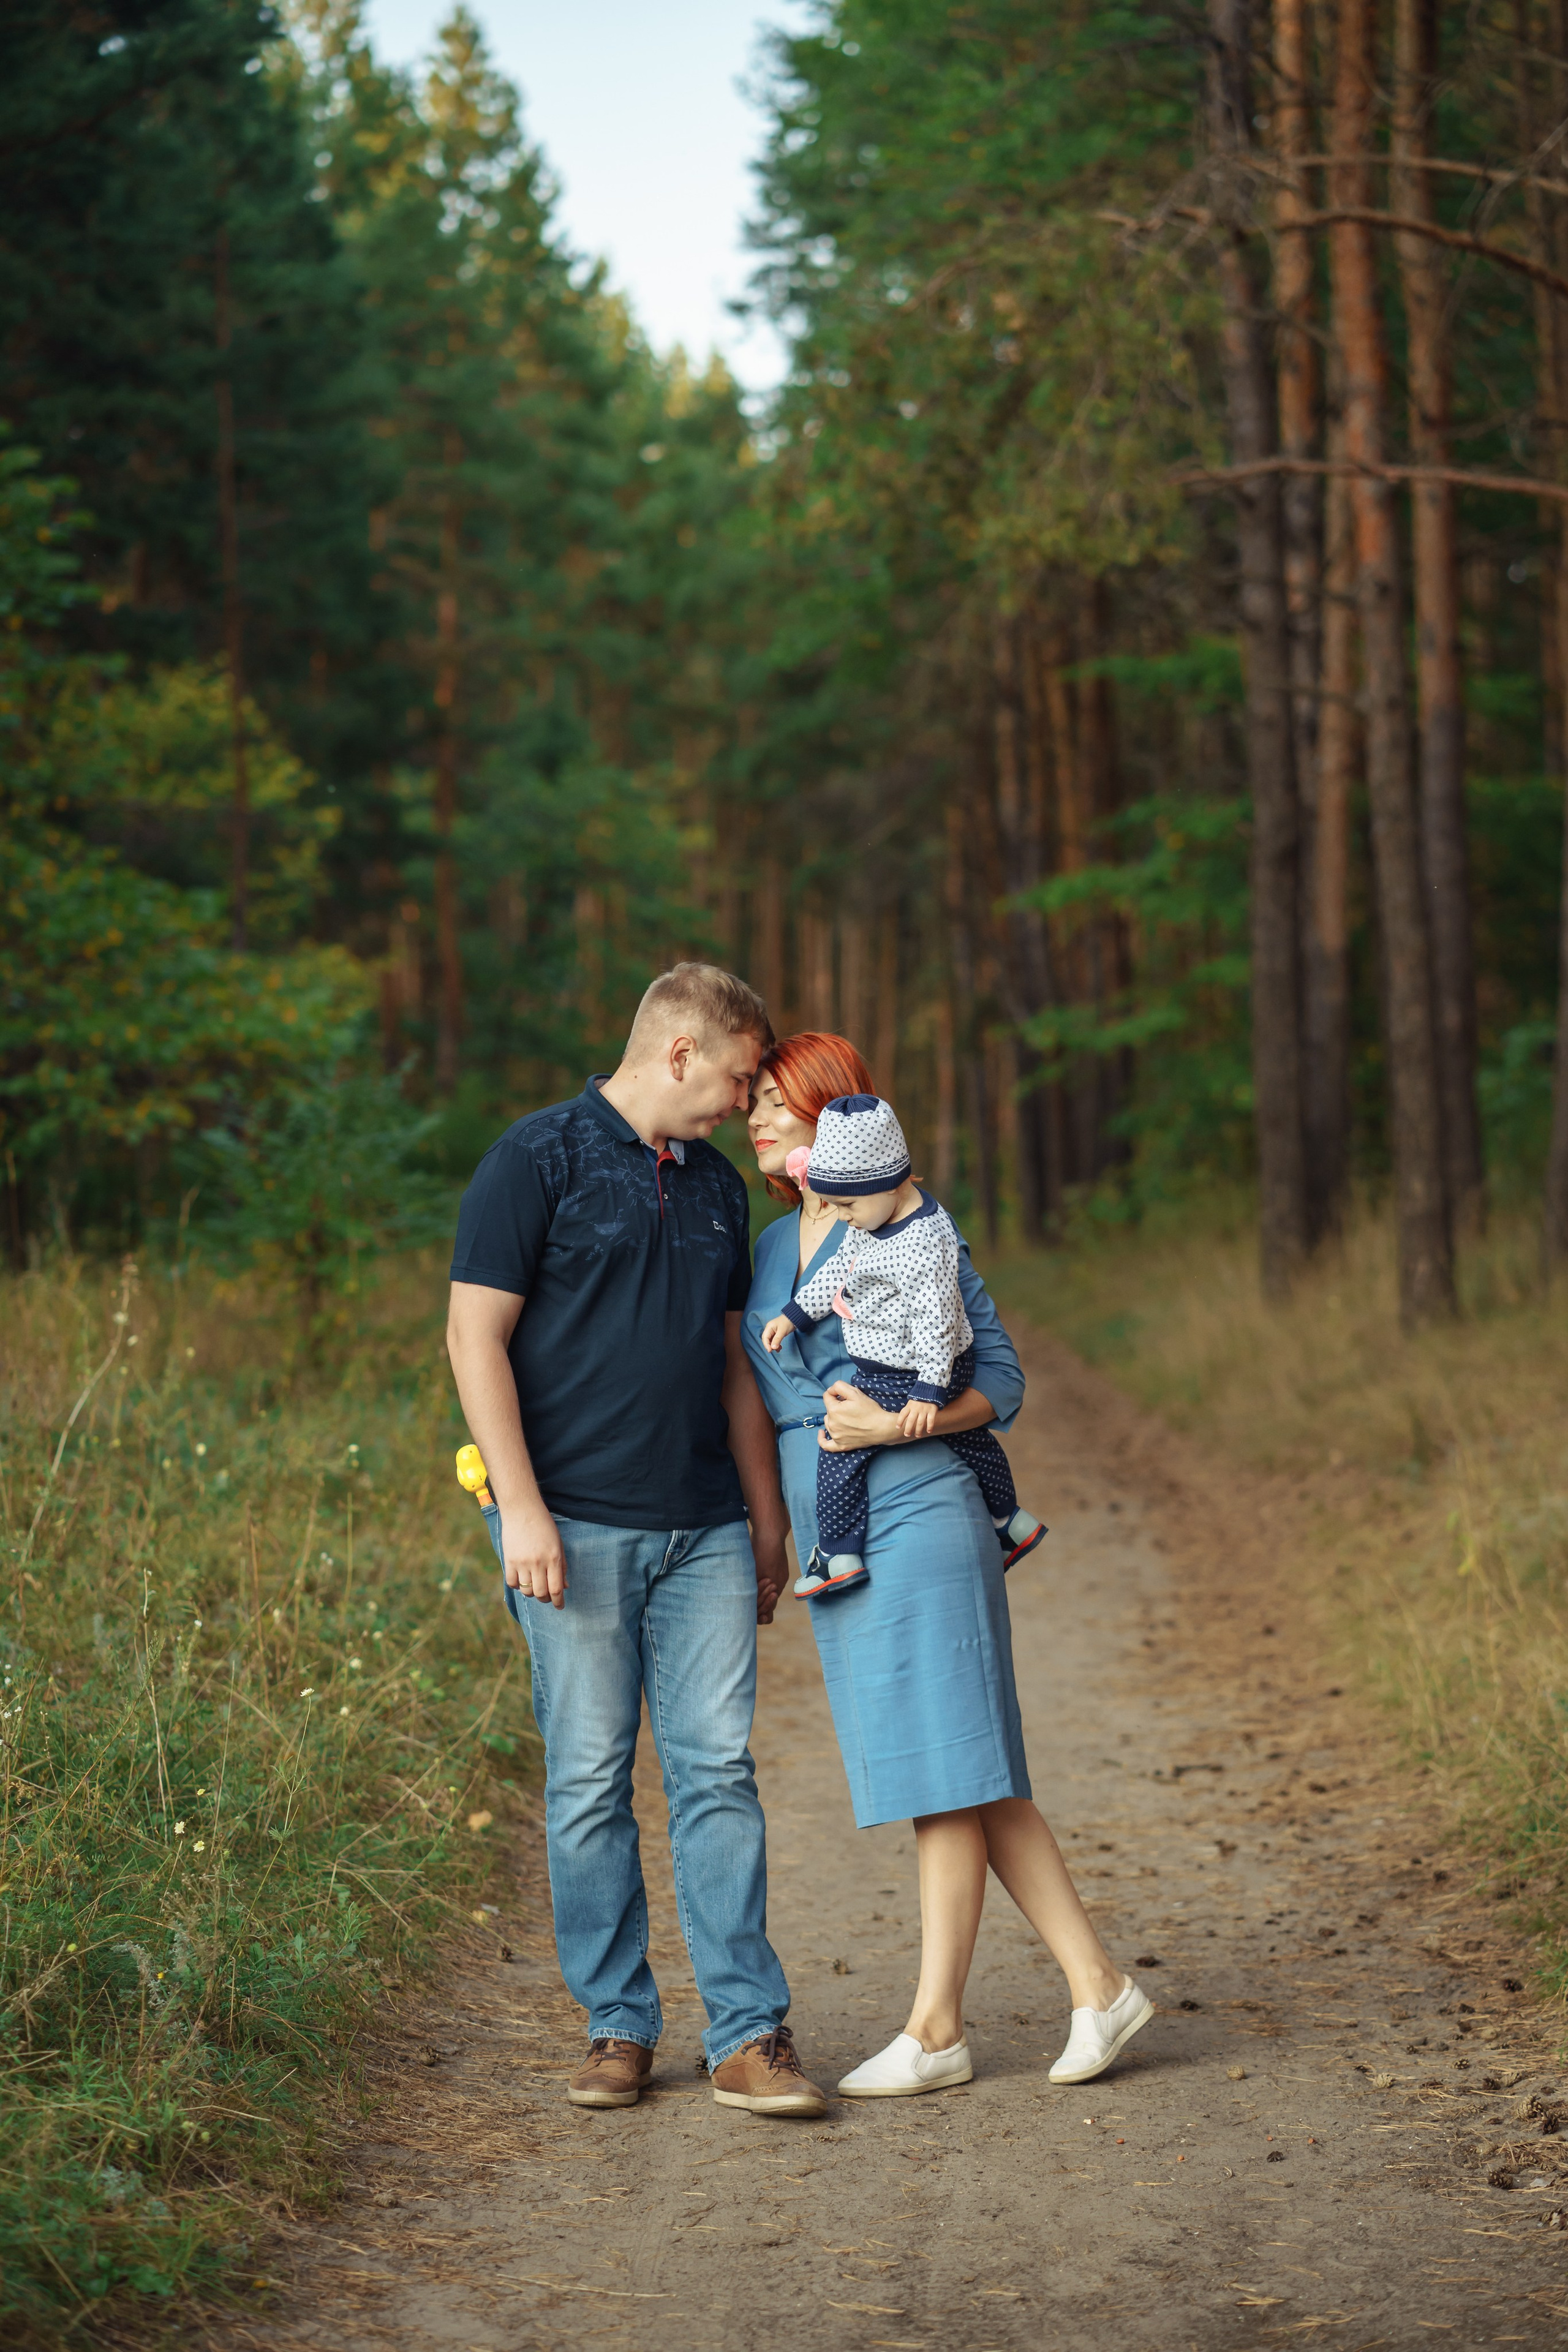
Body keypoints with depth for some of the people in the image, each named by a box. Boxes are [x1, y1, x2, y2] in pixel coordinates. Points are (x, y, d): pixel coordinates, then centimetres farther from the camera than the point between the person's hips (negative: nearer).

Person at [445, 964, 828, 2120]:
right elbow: (476, 1339, -7)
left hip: (704, 1530, 5)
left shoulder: (717, 1186, 17)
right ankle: (618, 2026, 10)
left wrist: (769, 1523, 20)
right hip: (579, 1526, -5)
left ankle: (749, 2034, 1)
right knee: (590, 1781, 0)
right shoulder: (541, 1159, -3)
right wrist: (521, 1507, -14)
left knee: (718, 1771, 0)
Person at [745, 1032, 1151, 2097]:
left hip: (916, 1520, -8)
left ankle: (936, 2028, 1)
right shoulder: (772, 1246, 15)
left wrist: (894, 1425, -17)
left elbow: (1002, 1378, -5)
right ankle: (1099, 1986, 13)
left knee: (948, 1776, -3)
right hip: (829, 1540, 8)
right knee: (968, 1782, 7)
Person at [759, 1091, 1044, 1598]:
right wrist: (794, 1314, 15)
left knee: (841, 1447, -5)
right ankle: (1008, 1521, 40)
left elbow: (935, 1318, -29)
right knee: (966, 1437, 24)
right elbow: (839, 1269, 13)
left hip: (901, 1378, -10)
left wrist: (929, 1391, -29)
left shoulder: (927, 1241, -30)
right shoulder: (875, 1216, 0)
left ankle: (838, 1552, 2)